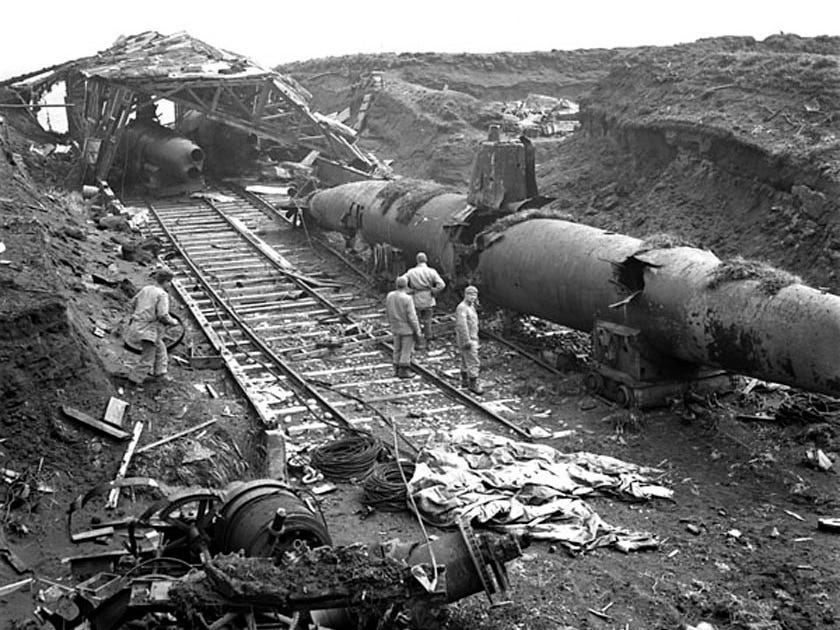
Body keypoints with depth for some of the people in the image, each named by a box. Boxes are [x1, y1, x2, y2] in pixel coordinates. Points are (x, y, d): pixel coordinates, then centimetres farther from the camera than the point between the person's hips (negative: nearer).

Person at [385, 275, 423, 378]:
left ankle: (397, 370, 23)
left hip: (395, 328, 6)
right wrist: (417, 331, -10)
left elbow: (388, 312, 7)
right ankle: (404, 371, 9)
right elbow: (412, 317, -19)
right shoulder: (407, 298, -23)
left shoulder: (389, 296, -5)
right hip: (407, 329, -6)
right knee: (406, 350, 4)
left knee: (397, 350, 16)